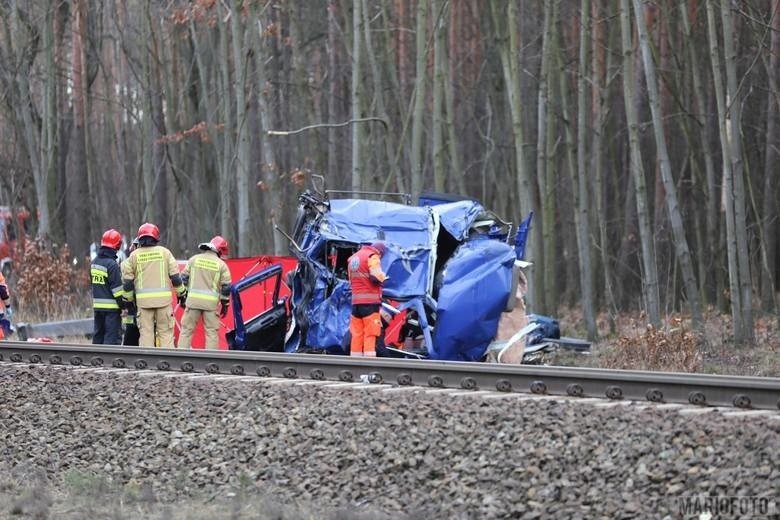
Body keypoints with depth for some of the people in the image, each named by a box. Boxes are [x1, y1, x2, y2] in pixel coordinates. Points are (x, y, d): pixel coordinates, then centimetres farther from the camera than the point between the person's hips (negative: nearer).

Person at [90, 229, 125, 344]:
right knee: (113, 335, -7)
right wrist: (124, 304, -10)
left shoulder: (94, 262, 10)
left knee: (98, 334, 15)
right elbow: (117, 287, -16)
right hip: (111, 307, -8)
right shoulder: (112, 264, -16)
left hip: (97, 306, 8)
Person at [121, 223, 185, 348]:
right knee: (166, 332, 3)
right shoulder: (164, 252, 3)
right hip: (163, 298, 0)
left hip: (143, 300, 0)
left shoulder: (134, 255, 4)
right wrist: (181, 293, 15)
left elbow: (127, 281, 6)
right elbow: (175, 276, 3)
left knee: (146, 332, 4)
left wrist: (129, 299, 18)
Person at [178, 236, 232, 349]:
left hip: (193, 300, 1)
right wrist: (225, 305, 11)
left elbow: (184, 278, 7)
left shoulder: (194, 259, 7)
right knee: (212, 331, 4)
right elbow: (226, 287, 2)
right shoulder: (221, 264, 2)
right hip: (211, 302, -1)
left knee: (187, 329, 5)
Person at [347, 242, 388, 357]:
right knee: (370, 335, -8)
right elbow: (377, 278, -16)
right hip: (370, 301, -7)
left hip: (355, 301, 7)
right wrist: (383, 277, 5)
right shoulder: (372, 256, -6)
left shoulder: (352, 258, 21)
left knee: (356, 335, 6)